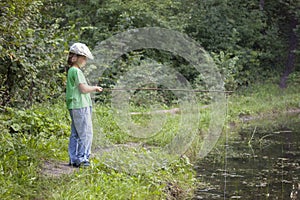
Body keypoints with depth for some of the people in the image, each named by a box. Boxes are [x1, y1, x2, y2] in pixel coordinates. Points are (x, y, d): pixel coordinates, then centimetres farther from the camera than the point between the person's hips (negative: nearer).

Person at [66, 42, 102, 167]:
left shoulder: (71, 71, 18)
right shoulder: (76, 71, -12)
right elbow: (83, 89, -16)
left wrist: (92, 89, 14)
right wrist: (94, 88, -1)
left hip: (75, 107, 10)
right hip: (80, 106, -10)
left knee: (75, 134, 10)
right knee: (86, 133, -7)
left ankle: (74, 159, 13)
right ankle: (82, 159, -6)